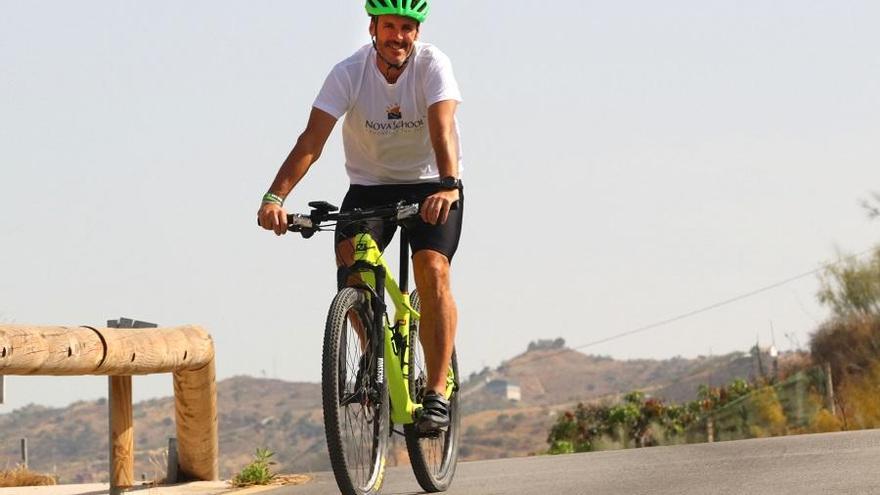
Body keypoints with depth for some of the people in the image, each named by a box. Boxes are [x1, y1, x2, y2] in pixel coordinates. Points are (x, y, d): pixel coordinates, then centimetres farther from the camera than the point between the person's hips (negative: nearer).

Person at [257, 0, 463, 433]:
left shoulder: (433, 65, -18)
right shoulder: (349, 73, -15)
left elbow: (442, 128, -33)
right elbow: (311, 141, -23)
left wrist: (448, 185, -52)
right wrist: (275, 198, -38)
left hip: (431, 186, -1)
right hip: (369, 186, 2)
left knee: (432, 268, -24)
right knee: (349, 256, -25)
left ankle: (437, 393, -20)